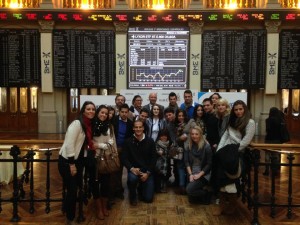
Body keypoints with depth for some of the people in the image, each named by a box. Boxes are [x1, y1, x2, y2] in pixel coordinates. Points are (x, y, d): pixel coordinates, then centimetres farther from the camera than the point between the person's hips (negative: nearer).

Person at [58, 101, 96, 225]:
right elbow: (69, 144, -23)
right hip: (67, 161, -8)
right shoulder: (77, 123, -19)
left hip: (78, 160, 8)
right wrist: (71, 164, -22)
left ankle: (71, 213, 38)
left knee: (78, 187, 16)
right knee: (72, 190, -4)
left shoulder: (89, 125, 6)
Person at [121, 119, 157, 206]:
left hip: (147, 171, 1)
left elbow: (153, 158, 0)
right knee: (132, 178, -37)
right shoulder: (128, 142, -3)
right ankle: (132, 196, -2)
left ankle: (141, 187, 31)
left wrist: (148, 173, -10)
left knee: (148, 198, -6)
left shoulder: (150, 141, -1)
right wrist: (131, 168, -21)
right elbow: (124, 158, -4)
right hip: (134, 169, -1)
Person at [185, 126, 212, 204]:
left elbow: (209, 164, -9)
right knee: (191, 199, -11)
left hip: (203, 174, -3)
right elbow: (186, 161, 1)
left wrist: (199, 175, -15)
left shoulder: (206, 146, -11)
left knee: (189, 189, -22)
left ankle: (206, 194, 5)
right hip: (192, 172, 4)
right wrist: (190, 174, -10)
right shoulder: (188, 145, 1)